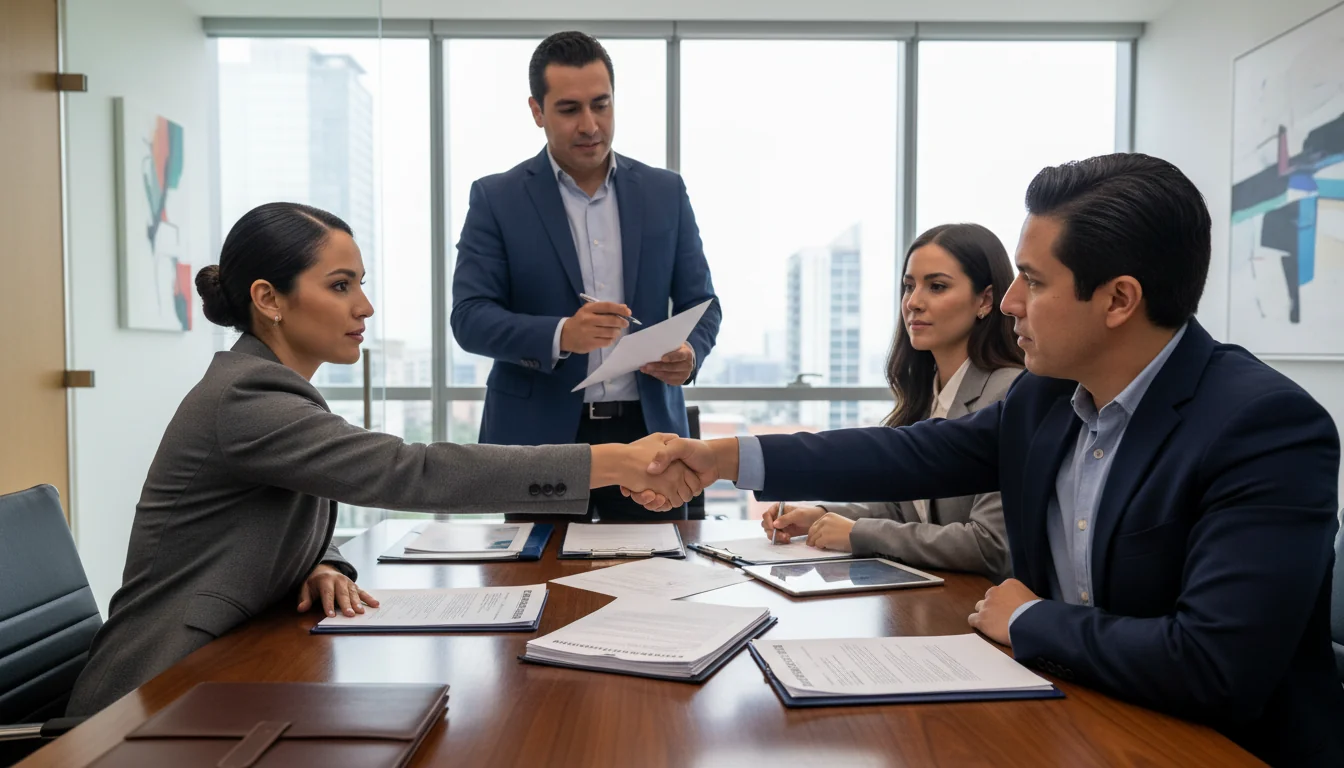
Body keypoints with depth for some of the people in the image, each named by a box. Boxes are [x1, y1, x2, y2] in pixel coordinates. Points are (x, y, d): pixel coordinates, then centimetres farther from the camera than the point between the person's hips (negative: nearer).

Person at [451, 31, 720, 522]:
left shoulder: (665, 192, 7)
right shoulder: (496, 198, 0)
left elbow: (700, 304, 8)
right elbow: (469, 317, -7)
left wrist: (689, 353, -14)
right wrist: (560, 335, -25)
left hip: (648, 430, 2)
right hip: (539, 436, -1)